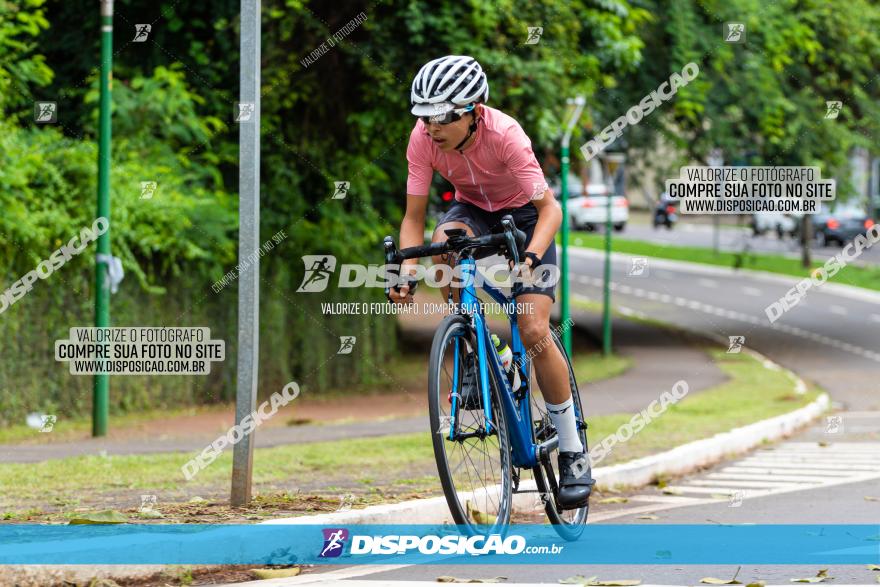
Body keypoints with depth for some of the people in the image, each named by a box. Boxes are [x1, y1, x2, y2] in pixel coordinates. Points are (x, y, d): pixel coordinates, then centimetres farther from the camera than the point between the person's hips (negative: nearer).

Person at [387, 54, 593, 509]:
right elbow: (414, 217, -17)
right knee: (444, 242, -34)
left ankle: (573, 454, -2)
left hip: (525, 217, -3)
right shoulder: (423, 138, -23)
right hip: (473, 210, 3)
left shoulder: (504, 134, -33)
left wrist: (530, 257, -49)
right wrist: (407, 270, -35)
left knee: (534, 332, -16)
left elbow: (549, 207, -32)